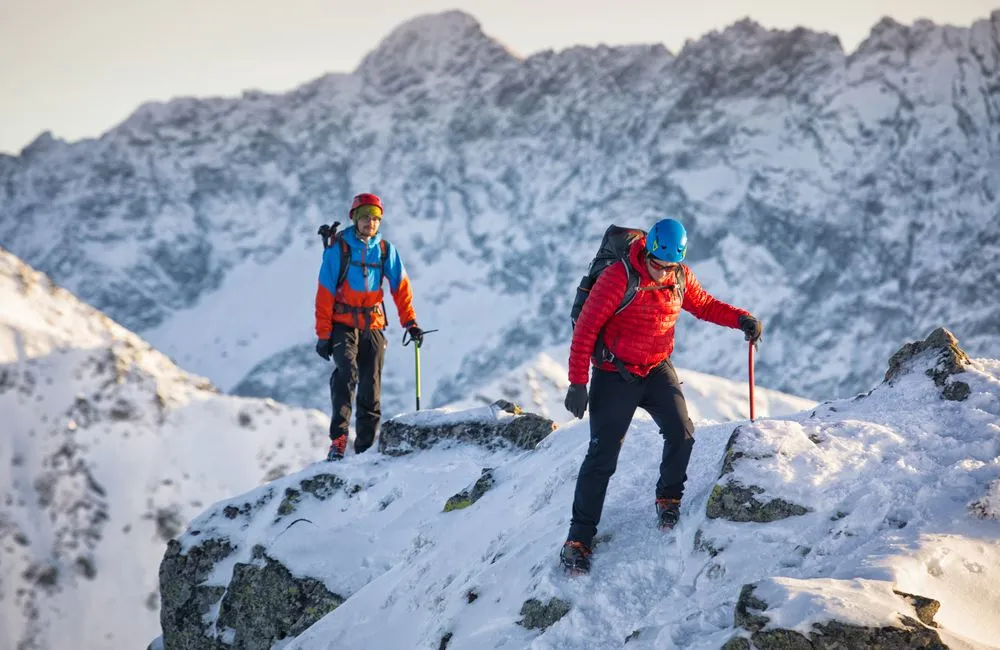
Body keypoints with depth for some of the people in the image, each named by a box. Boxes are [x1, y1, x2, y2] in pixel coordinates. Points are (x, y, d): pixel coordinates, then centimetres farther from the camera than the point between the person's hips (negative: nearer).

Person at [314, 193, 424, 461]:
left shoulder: (385, 250, 6)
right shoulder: (338, 248, -4)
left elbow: (400, 287, 7)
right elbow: (325, 293, -5)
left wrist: (410, 322, -4)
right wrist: (323, 335, -7)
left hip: (372, 326, 4)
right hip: (343, 325, -4)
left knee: (371, 388, 3)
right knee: (347, 371, -26)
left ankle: (365, 447, 10)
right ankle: (338, 439, -28)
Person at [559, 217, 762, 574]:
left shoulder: (680, 277, -6)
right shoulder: (619, 277, -22)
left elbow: (704, 305, 12)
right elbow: (586, 328, -18)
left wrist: (741, 319, -6)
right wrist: (578, 383, -19)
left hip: (658, 370, 4)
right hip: (615, 375, -4)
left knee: (681, 434, -10)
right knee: (603, 455, -7)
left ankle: (668, 499, 18)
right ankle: (579, 537, 2)